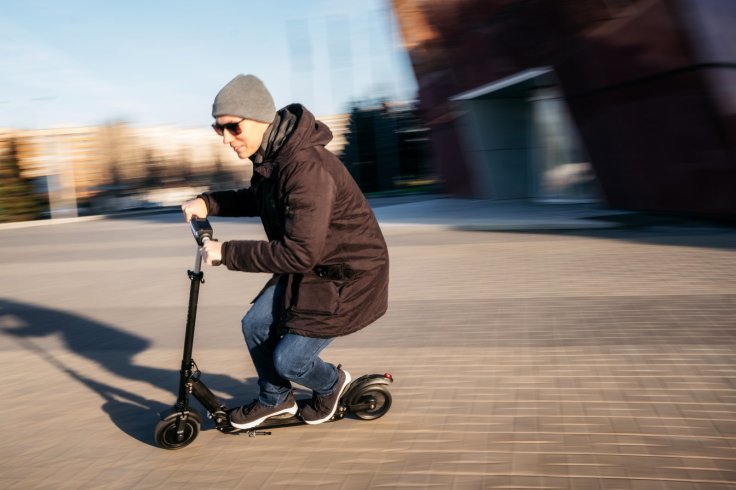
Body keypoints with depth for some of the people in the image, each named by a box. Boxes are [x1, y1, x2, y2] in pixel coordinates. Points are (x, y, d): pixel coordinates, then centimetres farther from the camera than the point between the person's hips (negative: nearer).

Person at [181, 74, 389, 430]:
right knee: (256, 325, 8)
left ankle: (330, 384, 28)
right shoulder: (269, 156, -1)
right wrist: (208, 203, 4)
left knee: (288, 359, -6)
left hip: (347, 276, -9)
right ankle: (274, 400, 32)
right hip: (308, 268, 9)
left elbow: (300, 252, -35)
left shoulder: (307, 168, -32)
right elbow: (258, 200, 21)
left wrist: (227, 252, -27)